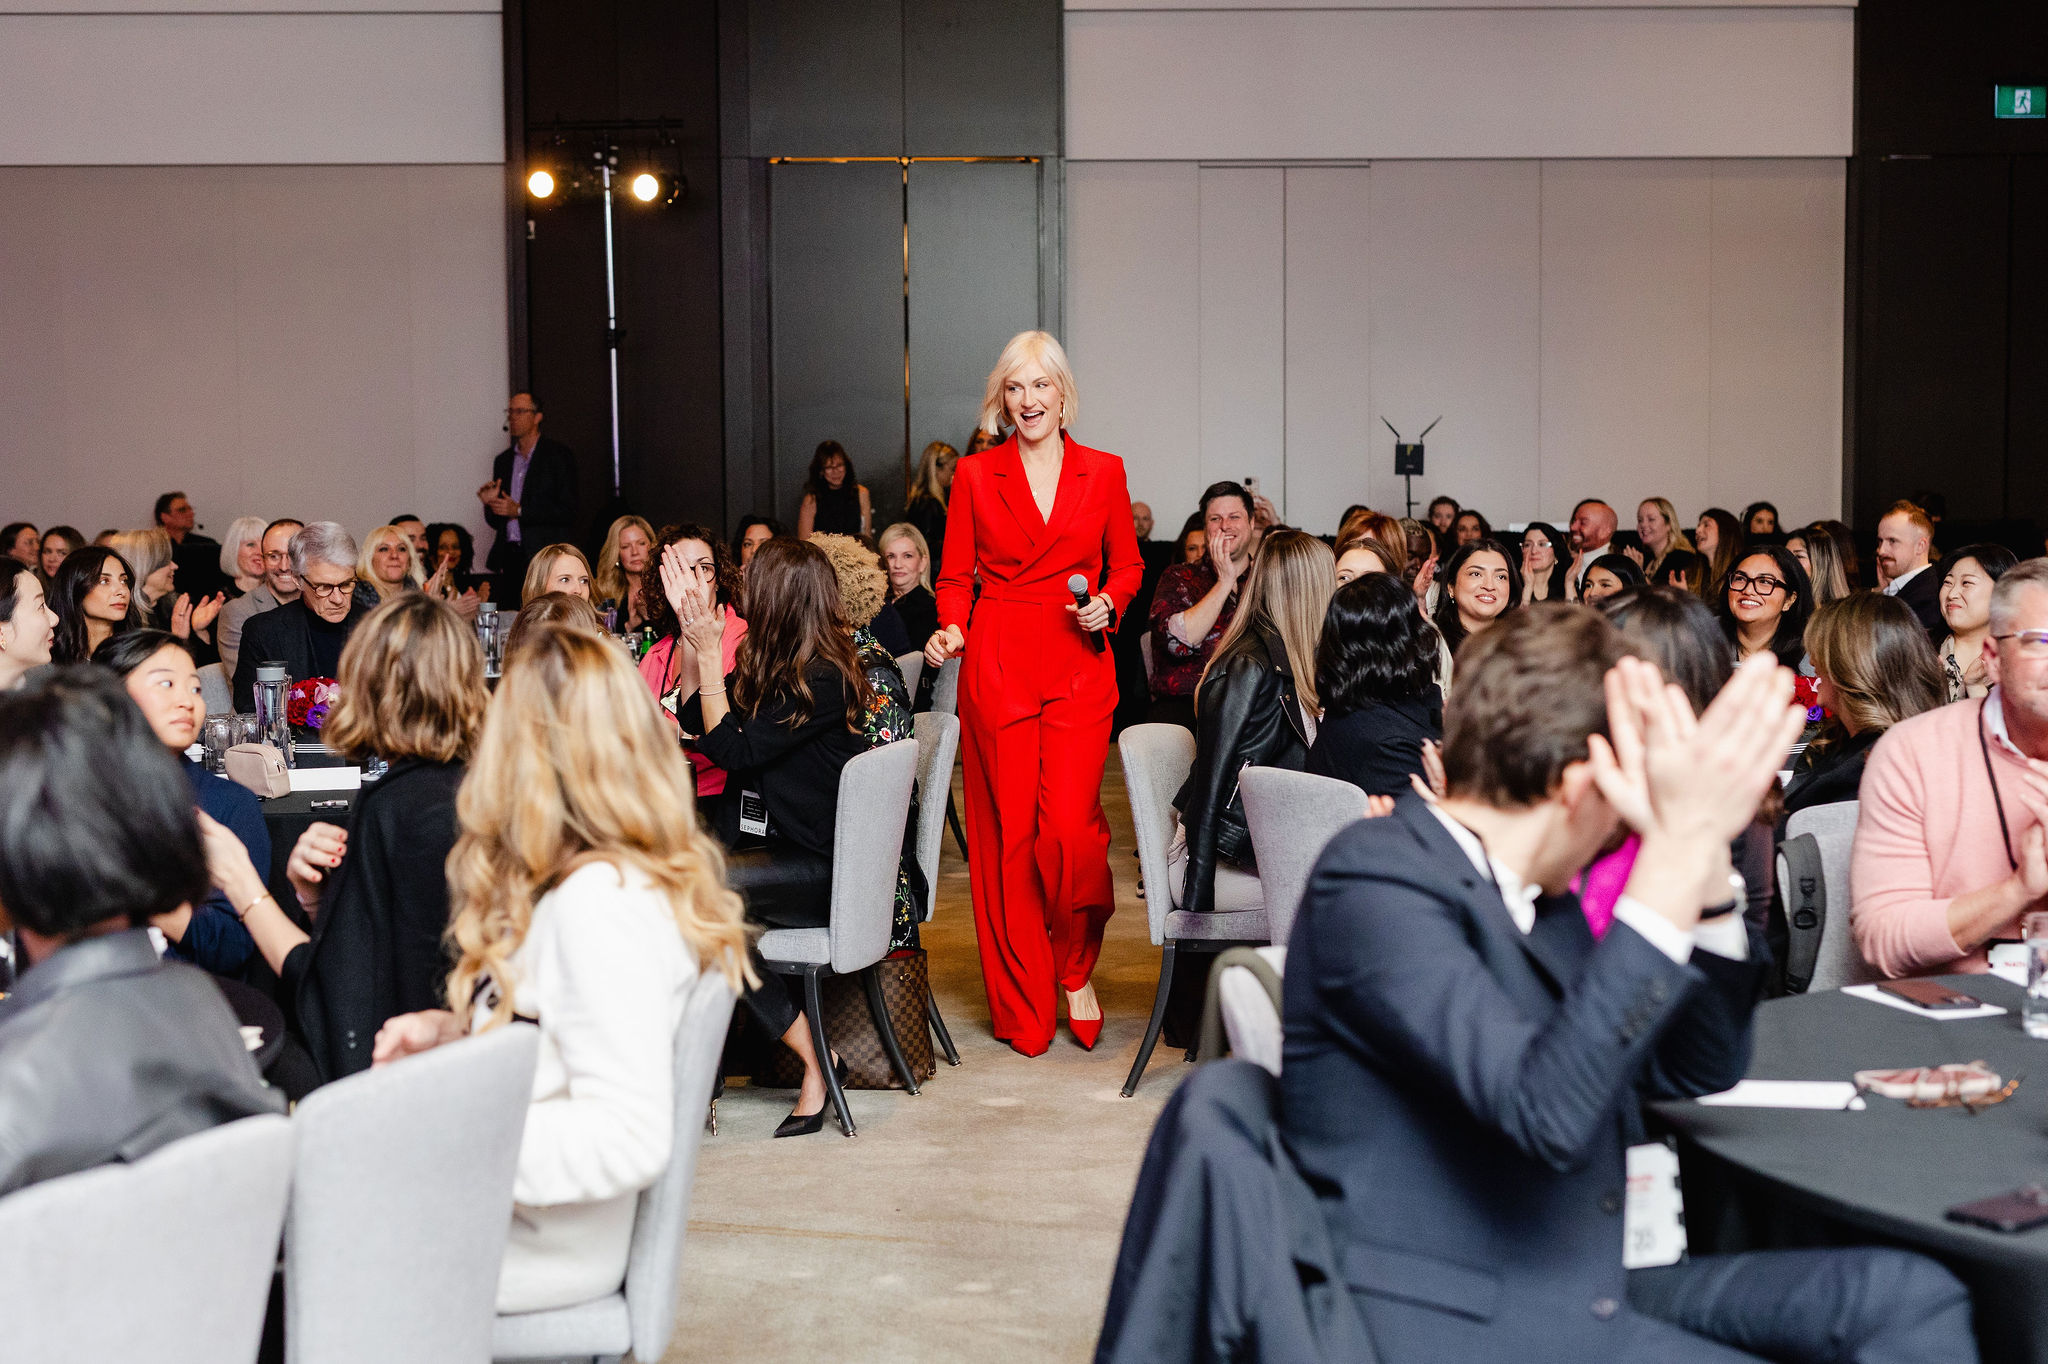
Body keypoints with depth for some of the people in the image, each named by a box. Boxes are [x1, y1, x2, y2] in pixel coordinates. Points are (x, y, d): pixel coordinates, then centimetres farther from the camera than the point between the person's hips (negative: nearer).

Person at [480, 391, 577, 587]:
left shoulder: (558, 454, 0)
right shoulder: (503, 460, 17)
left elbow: (567, 511, -9)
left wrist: (519, 511, -14)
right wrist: (490, 503, -2)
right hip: (508, 559, 5)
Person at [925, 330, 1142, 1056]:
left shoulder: (1103, 472, 8)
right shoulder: (975, 476, 7)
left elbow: (1127, 566, 14)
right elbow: (956, 576, 9)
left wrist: (1106, 606, -5)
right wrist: (951, 629, -9)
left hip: (1078, 667, 0)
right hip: (996, 664, 0)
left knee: (1071, 824, -11)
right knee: (1007, 831, 1)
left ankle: (1076, 969, 16)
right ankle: (1023, 1009, 12)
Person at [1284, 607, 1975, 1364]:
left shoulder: (1536, 893, 13)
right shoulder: (1373, 881, -14)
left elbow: (1698, 1070, 17)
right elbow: (1546, 1112, -26)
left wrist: (1704, 850, 2)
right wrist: (1678, 850, -25)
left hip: (1583, 1286, 9)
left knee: (1904, 1295, -7)